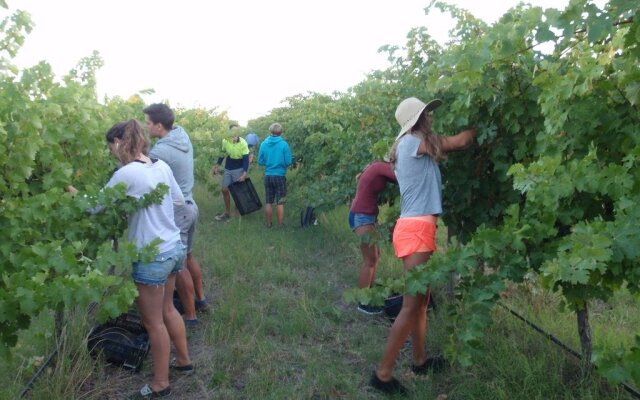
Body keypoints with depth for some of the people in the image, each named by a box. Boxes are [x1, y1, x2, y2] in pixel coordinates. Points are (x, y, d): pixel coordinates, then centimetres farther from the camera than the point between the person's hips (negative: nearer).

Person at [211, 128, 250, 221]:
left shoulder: (243, 143, -19)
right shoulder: (225, 141, -9)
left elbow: (246, 159, -16)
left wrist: (244, 174, -22)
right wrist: (217, 165, 4)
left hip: (238, 169, -5)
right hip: (227, 169, 5)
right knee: (225, 190, 8)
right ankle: (227, 213, 21)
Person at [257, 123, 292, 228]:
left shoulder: (264, 144, -3)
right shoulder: (284, 144, -12)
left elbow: (260, 162, 2)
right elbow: (288, 162, -11)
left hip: (268, 176, 3)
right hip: (280, 176, -3)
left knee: (268, 202, 12)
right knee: (280, 202, 6)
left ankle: (268, 223, 20)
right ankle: (280, 224, 12)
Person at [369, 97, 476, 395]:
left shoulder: (414, 146, 19)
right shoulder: (414, 140, -8)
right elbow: (460, 141, 0)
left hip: (417, 228, 10)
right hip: (415, 230, -10)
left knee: (421, 300, 17)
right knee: (412, 304, -7)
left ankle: (420, 360, 30)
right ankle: (383, 373, 0)